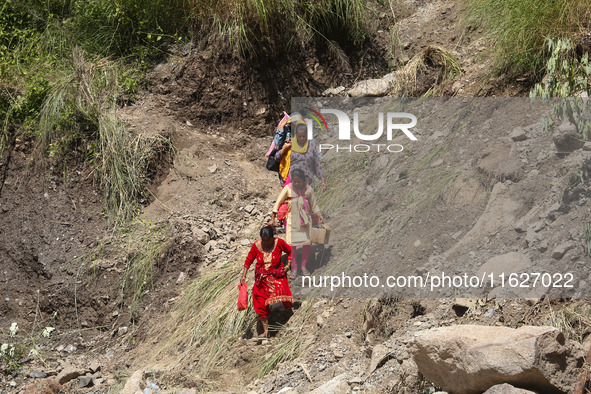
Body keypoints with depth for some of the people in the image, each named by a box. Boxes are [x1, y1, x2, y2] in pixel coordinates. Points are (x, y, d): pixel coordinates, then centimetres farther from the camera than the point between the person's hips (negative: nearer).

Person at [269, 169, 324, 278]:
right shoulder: (288, 188, -6)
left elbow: (314, 205, 8)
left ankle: (304, 266, 17)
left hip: (305, 219, 2)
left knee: (307, 243, -4)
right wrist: (272, 219, -3)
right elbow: (278, 203, 0)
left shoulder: (308, 189, -1)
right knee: (291, 245, -7)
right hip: (292, 219, -2)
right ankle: (294, 268, 10)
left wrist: (319, 215, -8)